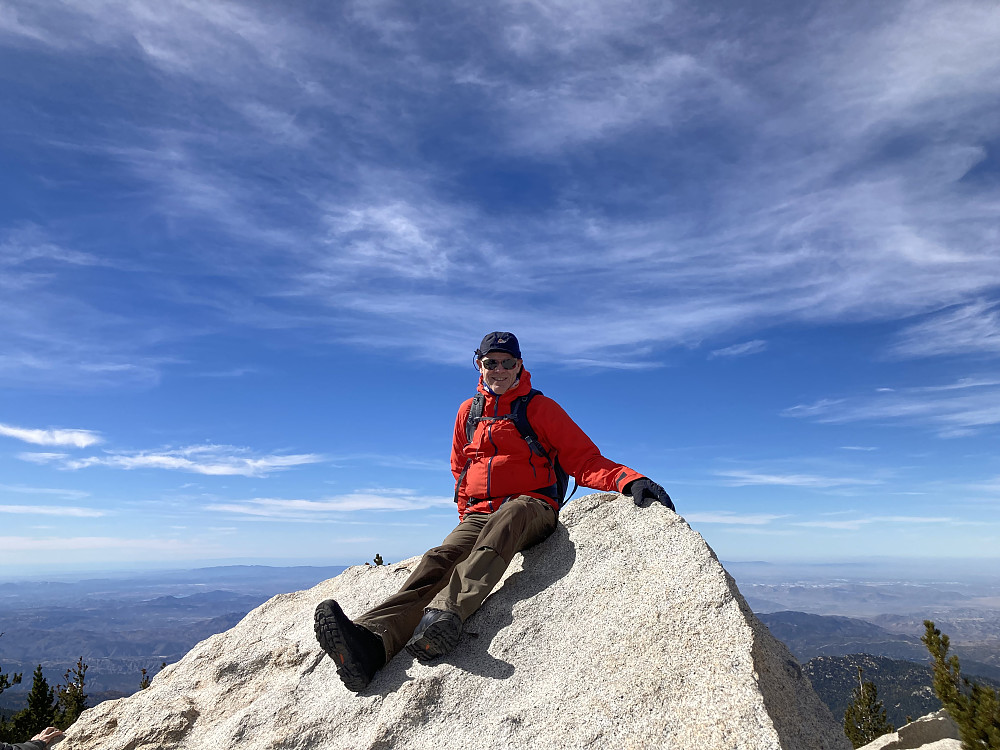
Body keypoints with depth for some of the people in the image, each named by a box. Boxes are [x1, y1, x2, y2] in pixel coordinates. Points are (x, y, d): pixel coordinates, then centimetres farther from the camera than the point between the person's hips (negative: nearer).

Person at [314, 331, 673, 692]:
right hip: (479, 515, 3)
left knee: (502, 525, -40)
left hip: (530, 506, -3)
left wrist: (630, 481, -18)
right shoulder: (468, 412, 18)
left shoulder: (540, 408, 6)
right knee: (439, 560, -28)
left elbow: (584, 461, 0)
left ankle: (446, 612, -63)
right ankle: (370, 642, -51)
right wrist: (468, 515, 13)